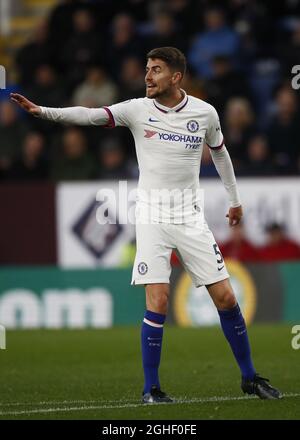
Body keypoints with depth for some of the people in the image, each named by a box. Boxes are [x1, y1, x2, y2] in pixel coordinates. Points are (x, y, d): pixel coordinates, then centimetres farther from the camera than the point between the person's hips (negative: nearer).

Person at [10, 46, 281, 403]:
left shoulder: (205, 113, 0)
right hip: (152, 215, -1)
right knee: (157, 301, -12)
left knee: (225, 297, 0)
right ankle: (151, 388, 0)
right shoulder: (138, 110, -4)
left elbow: (220, 152, 18)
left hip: (190, 215, 2)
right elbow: (91, 115, -16)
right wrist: (43, 111, -29)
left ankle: (249, 378, 16)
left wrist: (234, 199, 26)